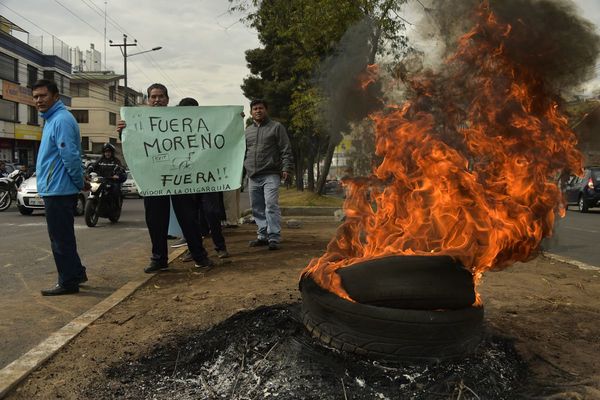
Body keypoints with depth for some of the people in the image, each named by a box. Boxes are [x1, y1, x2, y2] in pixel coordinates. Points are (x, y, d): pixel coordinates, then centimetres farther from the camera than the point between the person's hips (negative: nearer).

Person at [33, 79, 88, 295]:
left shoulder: (61, 120, -16)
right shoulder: (52, 119, 17)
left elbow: (70, 156, -22)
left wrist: (80, 182, -12)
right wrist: (80, 181, 16)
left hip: (57, 191, -10)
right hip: (56, 189, 10)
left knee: (61, 239, -2)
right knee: (63, 238, 18)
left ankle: (68, 282, 7)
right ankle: (76, 273, 28)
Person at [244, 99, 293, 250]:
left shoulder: (276, 127, 5)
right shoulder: (247, 131, 18)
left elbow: (286, 150, -1)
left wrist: (286, 167, -9)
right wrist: (243, 167, 14)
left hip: (271, 175, -5)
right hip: (253, 177, 5)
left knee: (271, 205, -13)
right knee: (257, 208, 7)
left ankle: (274, 238, -10)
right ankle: (262, 236, 17)